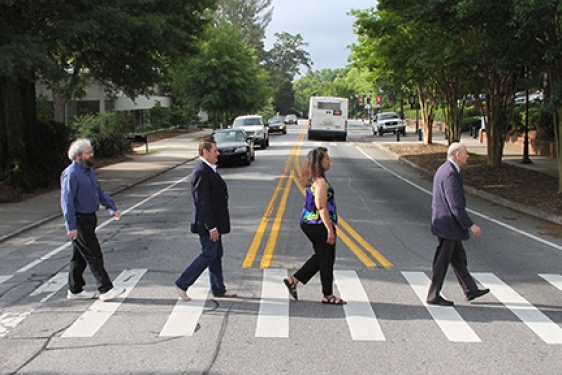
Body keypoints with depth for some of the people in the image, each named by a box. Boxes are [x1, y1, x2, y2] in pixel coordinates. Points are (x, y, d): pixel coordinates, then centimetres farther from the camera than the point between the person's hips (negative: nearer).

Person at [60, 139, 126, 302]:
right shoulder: (71, 174, -18)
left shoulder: (89, 171, 11)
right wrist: (71, 227, -23)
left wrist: (112, 209, 4)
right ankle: (106, 289, 0)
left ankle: (75, 290, 25)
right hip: (80, 221, -9)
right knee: (94, 256, -5)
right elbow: (67, 201, -20)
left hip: (89, 219, 9)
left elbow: (100, 192, 18)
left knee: (80, 257, 15)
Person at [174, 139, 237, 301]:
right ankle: (182, 284, 7)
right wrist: (211, 227, -23)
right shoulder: (201, 172, -22)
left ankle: (218, 289, 25)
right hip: (207, 223, -10)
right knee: (208, 255, -3)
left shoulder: (208, 169, 11)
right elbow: (203, 203, -24)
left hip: (214, 221, 10)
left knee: (216, 255, 15)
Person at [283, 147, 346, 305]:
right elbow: (322, 208, -23)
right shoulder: (320, 181, -19)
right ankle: (328, 296, 13)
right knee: (326, 259, 2)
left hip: (309, 223, 10)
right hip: (319, 225, -10)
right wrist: (330, 230, -20)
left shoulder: (313, 180, 12)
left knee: (320, 257, 20)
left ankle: (293, 280, 18)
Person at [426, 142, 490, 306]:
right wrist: (471, 225, -20)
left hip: (444, 223, 11)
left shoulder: (444, 169, 11)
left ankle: (470, 290, 28)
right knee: (442, 262, 0)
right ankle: (433, 296, 11)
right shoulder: (450, 173, -22)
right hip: (447, 225, -11)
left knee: (458, 258, 18)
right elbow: (455, 206, -25)